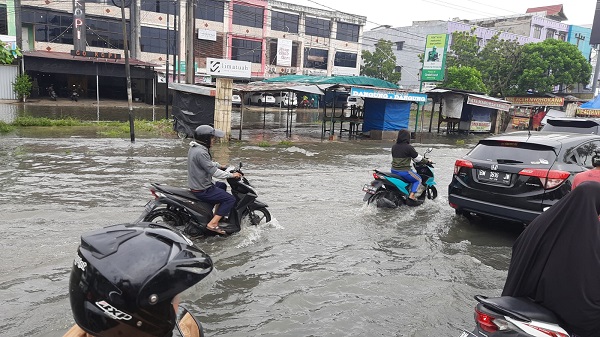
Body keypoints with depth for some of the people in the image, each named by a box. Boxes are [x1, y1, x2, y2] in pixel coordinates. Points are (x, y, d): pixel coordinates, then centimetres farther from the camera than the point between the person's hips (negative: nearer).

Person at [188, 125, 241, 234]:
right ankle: (213, 223, -12)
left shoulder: (194, 148, 6)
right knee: (231, 199, -10)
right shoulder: (200, 152, -26)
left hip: (196, 184, 11)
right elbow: (213, 172, -25)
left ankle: (217, 214, 35)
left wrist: (220, 166, 23)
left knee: (222, 185, 32)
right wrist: (231, 175, -16)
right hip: (202, 190, -11)